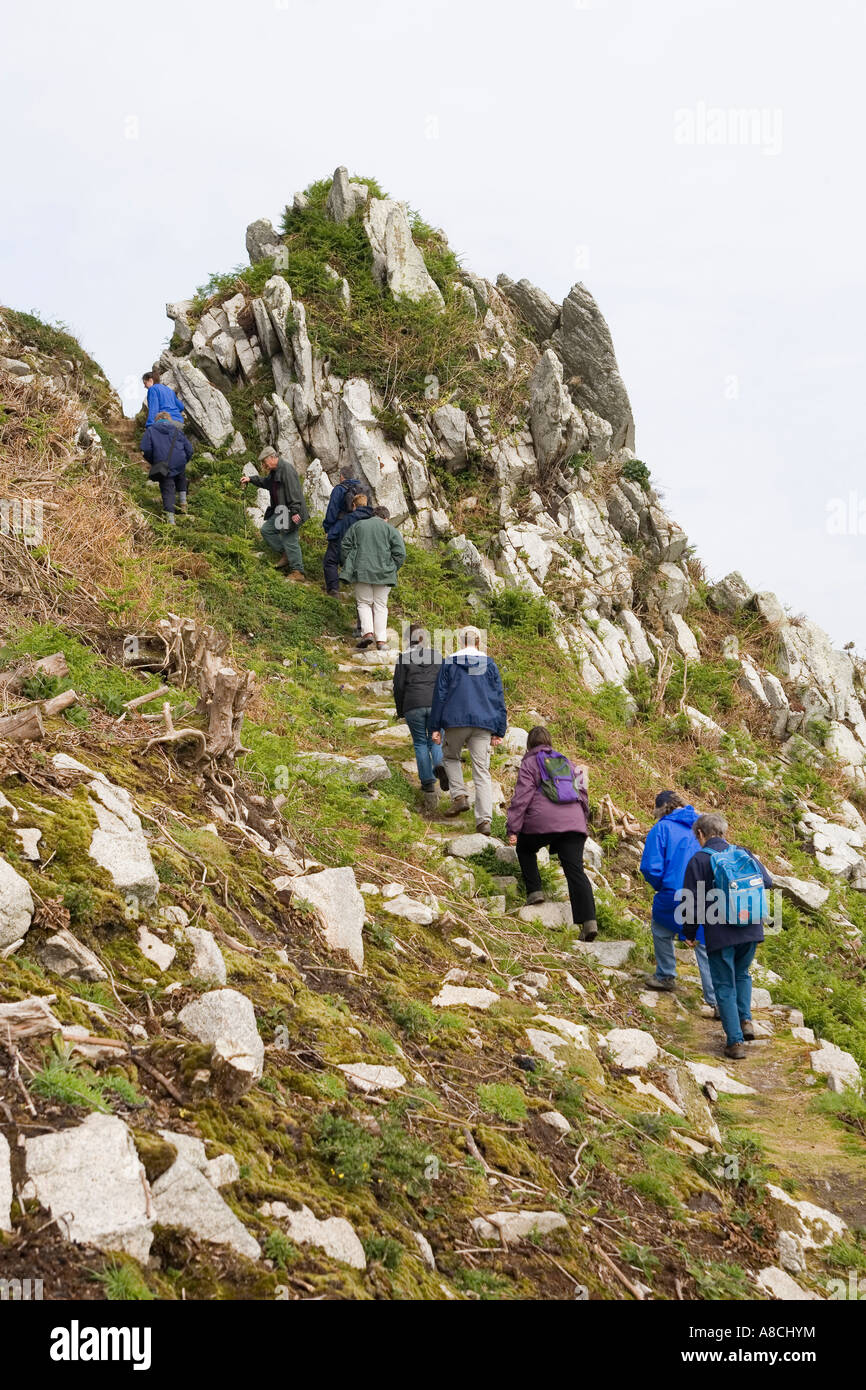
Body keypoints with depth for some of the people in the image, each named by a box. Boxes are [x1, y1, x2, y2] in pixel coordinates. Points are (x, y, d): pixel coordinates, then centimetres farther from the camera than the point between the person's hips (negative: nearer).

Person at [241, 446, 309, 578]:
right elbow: (265, 482, 35)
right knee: (266, 530, 13)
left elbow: (293, 491, -24)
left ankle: (298, 572, -2)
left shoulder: (286, 468, -18)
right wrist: (251, 480, 23)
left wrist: (295, 511, -28)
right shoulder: (274, 471, 15)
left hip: (290, 511, -10)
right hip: (280, 511, 10)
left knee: (289, 540, -8)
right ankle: (285, 554, 16)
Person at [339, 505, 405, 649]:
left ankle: (367, 631, -13)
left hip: (361, 572, 0)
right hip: (383, 573, 0)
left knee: (364, 603, 9)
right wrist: (392, 569, 9)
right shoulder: (391, 530, 6)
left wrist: (348, 565, 14)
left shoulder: (357, 526, 11)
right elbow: (400, 553, -2)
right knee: (380, 606, 5)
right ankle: (381, 640, -2)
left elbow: (344, 545, 8)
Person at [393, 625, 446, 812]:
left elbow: (398, 686, 1)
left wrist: (400, 711, 11)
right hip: (436, 704, 2)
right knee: (435, 740, 15)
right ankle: (440, 765, -18)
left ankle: (429, 786, -1)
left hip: (413, 705, -2)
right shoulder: (436, 656, 10)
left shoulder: (404, 657, 3)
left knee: (420, 744, 7)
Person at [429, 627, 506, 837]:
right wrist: (499, 731, 11)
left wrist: (436, 727, 7)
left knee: (450, 756, 25)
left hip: (455, 720, -1)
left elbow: (439, 695, 4)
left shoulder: (449, 663, 5)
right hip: (483, 724, 1)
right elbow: (499, 698, 8)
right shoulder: (489, 664, 8)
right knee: (482, 770, 0)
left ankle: (459, 796, 3)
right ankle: (484, 820, -11)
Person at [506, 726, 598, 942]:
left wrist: (512, 829, -2)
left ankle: (534, 891, 15)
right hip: (573, 823, 4)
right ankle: (589, 920, -18)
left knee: (525, 849, 28)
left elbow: (522, 797, -1)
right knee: (575, 871, -4)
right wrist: (582, 819, 36)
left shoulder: (529, 763, 9)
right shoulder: (567, 762, 25)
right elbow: (583, 793, 25)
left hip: (542, 822, -3)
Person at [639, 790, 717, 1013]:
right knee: (706, 946, 9)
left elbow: (651, 868, -8)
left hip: (676, 893, -4)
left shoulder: (661, 828, -1)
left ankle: (666, 976, 35)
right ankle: (717, 1001, 4)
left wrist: (660, 886, 12)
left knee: (661, 929, 26)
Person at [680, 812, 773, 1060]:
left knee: (725, 986, 7)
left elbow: (691, 901, -7)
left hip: (720, 935, -4)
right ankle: (745, 1020, 12)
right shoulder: (744, 854, 5)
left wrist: (690, 933, 5)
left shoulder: (699, 860, -7)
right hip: (752, 930, 4)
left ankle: (735, 1041, 5)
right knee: (742, 974, 27)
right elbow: (767, 883, 11)